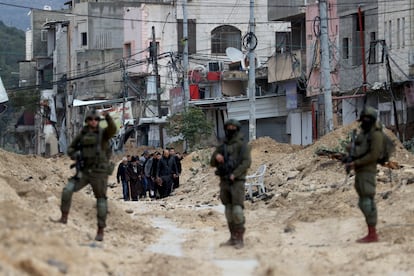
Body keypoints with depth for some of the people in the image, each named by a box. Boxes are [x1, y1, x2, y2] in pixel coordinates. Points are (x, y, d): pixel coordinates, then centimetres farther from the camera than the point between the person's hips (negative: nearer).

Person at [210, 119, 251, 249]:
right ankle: (233, 238, 13)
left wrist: (234, 174, -20)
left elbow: (246, 162, -13)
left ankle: (240, 239, -8)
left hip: (237, 181, -6)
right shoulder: (222, 146, 15)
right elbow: (213, 163, 16)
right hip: (224, 181, 6)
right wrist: (216, 157, -7)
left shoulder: (242, 145, -2)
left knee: (237, 210, -13)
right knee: (229, 211, 8)